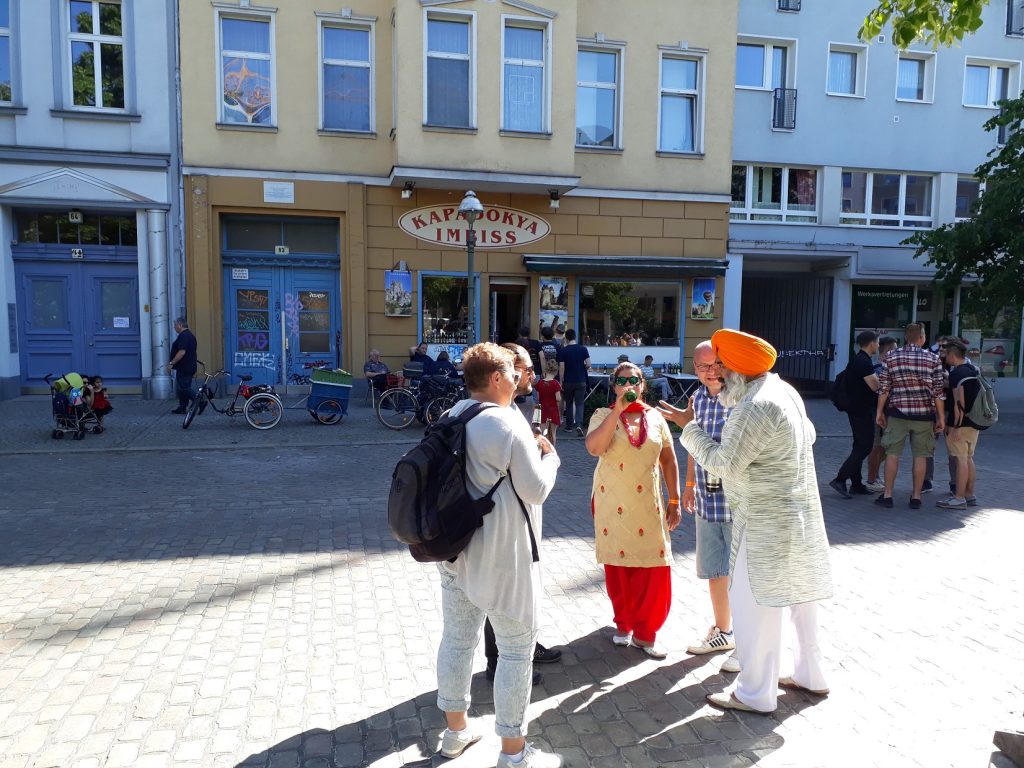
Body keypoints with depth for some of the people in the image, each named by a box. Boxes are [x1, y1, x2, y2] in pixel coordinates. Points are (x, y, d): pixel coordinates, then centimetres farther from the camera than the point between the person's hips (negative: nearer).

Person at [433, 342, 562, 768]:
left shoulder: (451, 418, 5)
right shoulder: (508, 423, -19)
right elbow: (536, 490, -17)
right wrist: (548, 454, 1)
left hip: (454, 546, 8)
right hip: (501, 556, -8)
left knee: (457, 639, 18)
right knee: (516, 649, 6)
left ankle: (455, 729, 35)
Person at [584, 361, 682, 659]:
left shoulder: (655, 417, 6)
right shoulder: (603, 415, -2)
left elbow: (669, 460, 10)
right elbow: (593, 447, -22)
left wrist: (674, 502, 7)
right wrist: (618, 411, -24)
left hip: (648, 505, 2)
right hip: (612, 504, -2)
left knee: (655, 569, -3)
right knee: (617, 567, 7)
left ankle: (644, 633, 13)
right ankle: (623, 624, 28)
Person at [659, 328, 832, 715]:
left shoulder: (755, 407, -24)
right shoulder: (785, 391, 8)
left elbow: (724, 463, -22)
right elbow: (808, 434, 20)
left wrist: (689, 426, -14)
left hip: (766, 521, -10)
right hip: (800, 513, 10)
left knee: (752, 603, 0)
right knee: (800, 595, 20)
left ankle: (755, 694, 11)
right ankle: (809, 675, 36)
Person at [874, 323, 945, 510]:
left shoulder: (891, 357, 0)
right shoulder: (933, 359, -1)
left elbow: (884, 387, 1)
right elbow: (938, 391, -1)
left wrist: (879, 411, 9)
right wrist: (941, 417, 5)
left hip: (897, 412, 0)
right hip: (924, 413, 0)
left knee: (893, 453, 5)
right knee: (920, 455, 8)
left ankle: (887, 495, 6)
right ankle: (916, 497, 14)